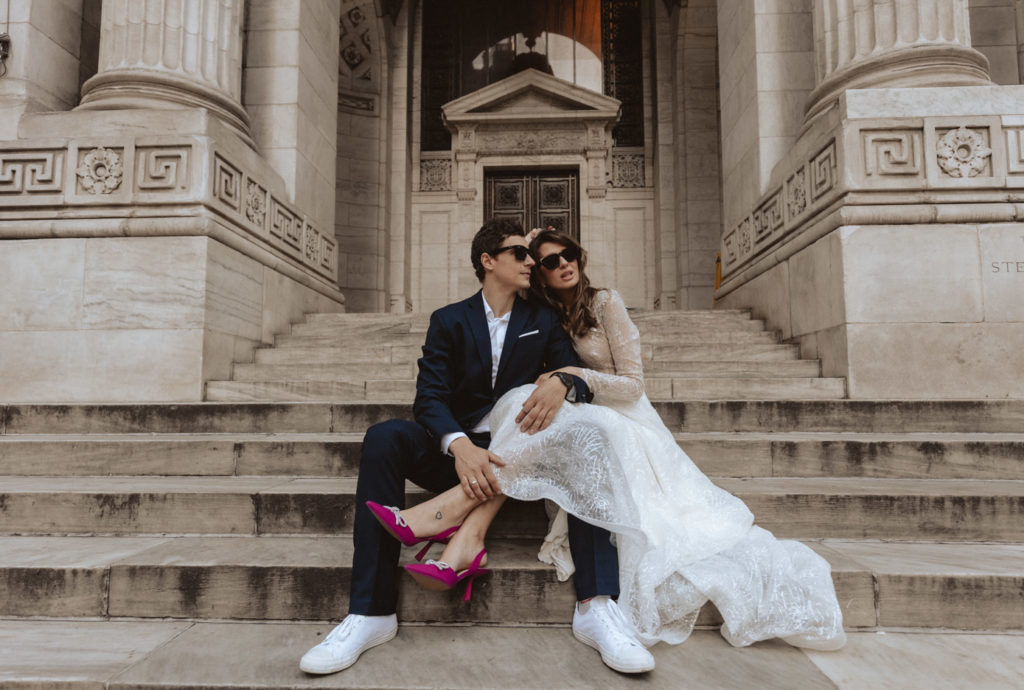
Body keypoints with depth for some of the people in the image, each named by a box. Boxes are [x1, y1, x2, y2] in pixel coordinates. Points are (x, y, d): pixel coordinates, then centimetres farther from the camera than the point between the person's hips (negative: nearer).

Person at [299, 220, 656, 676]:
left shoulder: (543, 321, 12)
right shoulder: (449, 321, 6)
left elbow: (581, 378, 1)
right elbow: (429, 398, -7)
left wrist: (561, 384, -26)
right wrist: (460, 446, -30)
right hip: (459, 448, 0)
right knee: (384, 437, -27)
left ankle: (597, 606, -36)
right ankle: (371, 614, -27)